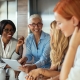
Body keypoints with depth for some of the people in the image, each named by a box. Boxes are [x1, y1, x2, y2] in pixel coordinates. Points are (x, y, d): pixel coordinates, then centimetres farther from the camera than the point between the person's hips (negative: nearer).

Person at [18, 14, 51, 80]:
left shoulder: (48, 38, -17)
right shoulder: (29, 38, 2)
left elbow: (44, 58, -24)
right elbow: (29, 54, 1)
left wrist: (32, 67, -42)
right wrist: (23, 59, -25)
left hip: (47, 67, -5)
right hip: (35, 66, 5)